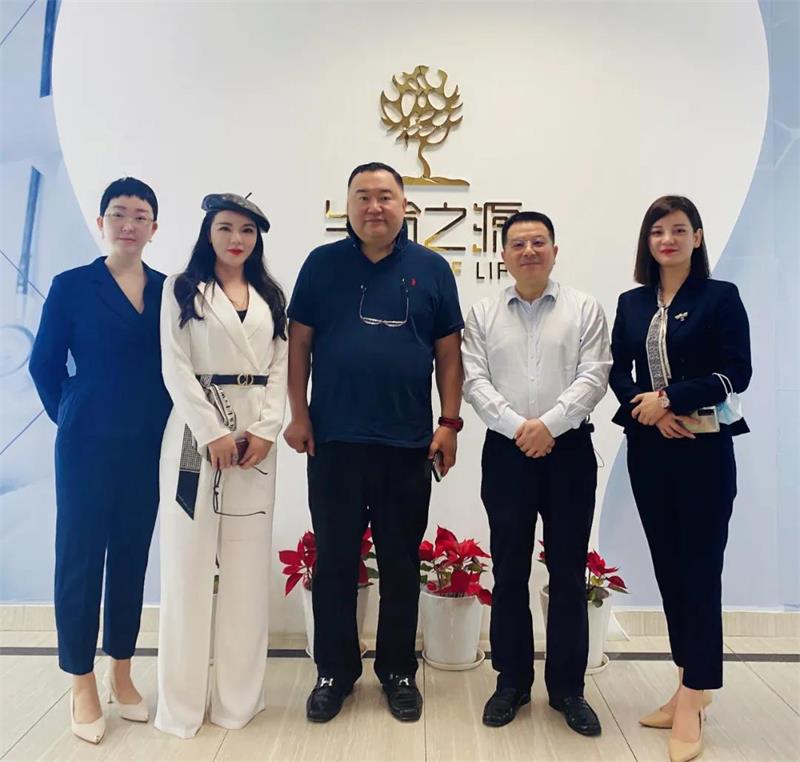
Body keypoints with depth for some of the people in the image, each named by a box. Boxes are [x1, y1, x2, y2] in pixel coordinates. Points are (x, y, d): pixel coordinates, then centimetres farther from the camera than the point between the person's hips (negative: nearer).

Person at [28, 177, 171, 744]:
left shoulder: (168, 290, 5)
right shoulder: (72, 286, -2)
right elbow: (45, 363, 1)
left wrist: (162, 420, 2)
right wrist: (71, 418, 4)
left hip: (149, 449, 3)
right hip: (88, 446, -2)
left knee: (132, 559, 11)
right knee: (80, 560, 5)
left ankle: (122, 675, 27)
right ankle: (83, 686, 21)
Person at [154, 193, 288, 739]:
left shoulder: (270, 297, 15)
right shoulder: (182, 289, 5)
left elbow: (280, 367, 8)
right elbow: (176, 367, -4)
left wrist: (266, 430, -6)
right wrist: (212, 433, -13)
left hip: (256, 436, 3)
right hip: (197, 431, -3)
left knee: (248, 566, 5)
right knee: (189, 561, 0)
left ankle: (238, 695, 18)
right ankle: (182, 700, 13)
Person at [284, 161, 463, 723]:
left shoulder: (432, 269, 5)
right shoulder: (322, 264, 4)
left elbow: (448, 351, 5)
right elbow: (299, 343, 4)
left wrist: (450, 422, -1)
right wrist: (298, 415, -2)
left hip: (408, 443, 0)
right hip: (334, 441, 0)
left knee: (402, 564, 12)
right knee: (334, 561, 10)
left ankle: (399, 671, 30)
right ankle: (335, 671, 28)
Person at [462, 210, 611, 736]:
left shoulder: (585, 309, 4)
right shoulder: (483, 314, 6)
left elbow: (594, 377, -5)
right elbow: (475, 381, -2)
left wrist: (549, 423, -16)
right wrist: (517, 427, -14)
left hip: (569, 451, 0)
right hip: (506, 452, 1)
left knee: (569, 573, 7)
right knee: (509, 572, 9)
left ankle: (568, 687, 24)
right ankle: (512, 681, 26)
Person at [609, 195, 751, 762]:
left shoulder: (721, 297, 0)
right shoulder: (631, 303, 11)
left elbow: (736, 373, -9)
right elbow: (618, 373, 5)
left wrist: (670, 397, -17)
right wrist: (648, 408, -13)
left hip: (703, 451, -4)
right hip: (648, 450, 4)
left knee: (700, 569, -1)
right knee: (668, 566, 9)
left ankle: (692, 702, 9)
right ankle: (693, 685, 24)